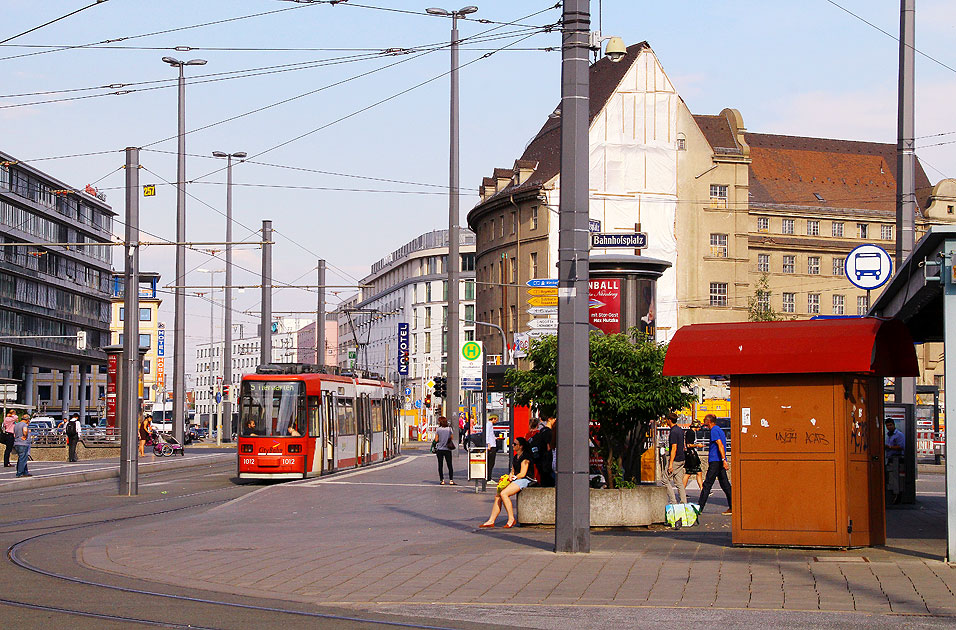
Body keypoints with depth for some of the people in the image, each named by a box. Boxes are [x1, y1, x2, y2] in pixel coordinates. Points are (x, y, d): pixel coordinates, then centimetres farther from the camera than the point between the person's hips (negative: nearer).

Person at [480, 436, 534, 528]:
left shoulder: (525, 457, -10)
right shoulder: (516, 457, 20)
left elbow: (522, 474, -16)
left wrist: (512, 478, -9)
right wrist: (509, 476, 2)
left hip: (525, 480, -10)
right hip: (516, 479, 10)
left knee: (503, 493, -26)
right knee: (497, 495, -4)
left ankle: (511, 519, -21)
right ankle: (491, 521, -6)